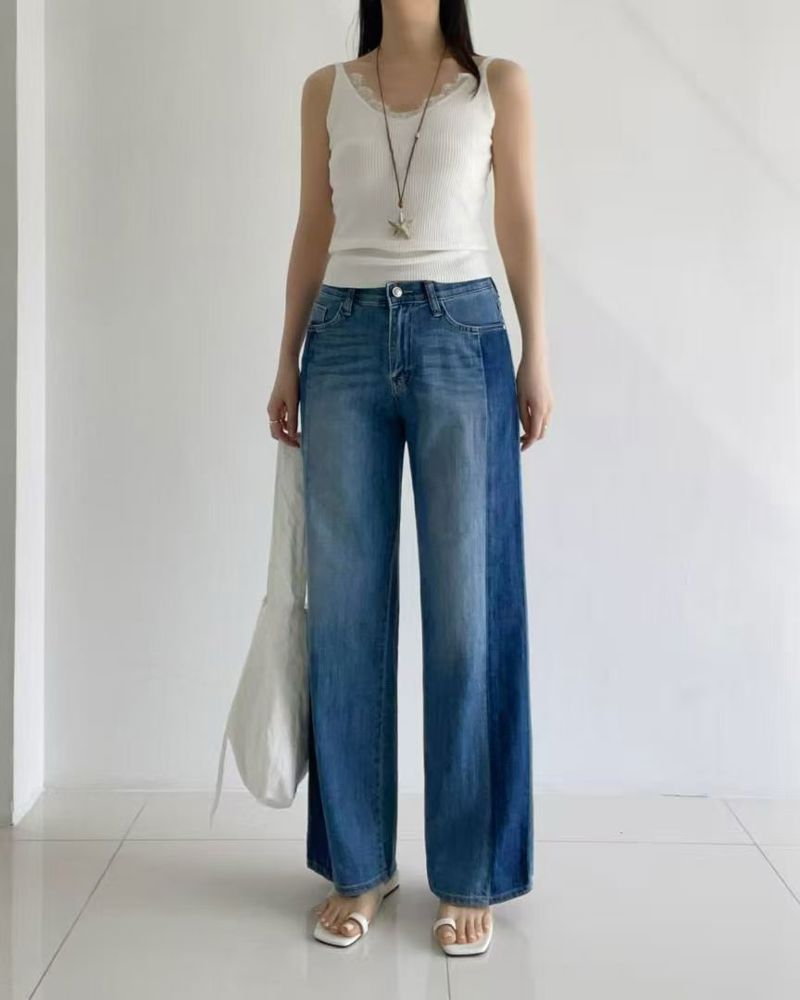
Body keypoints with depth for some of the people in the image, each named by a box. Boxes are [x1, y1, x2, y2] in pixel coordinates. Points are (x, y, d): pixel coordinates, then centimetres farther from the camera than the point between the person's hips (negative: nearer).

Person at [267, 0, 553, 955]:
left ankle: (468, 875, 10)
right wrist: (287, 362, 10)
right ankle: (358, 866, 15)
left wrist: (536, 355, 0)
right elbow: (312, 233, 14)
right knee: (345, 609, 2)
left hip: (461, 334, -2)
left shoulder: (498, 84, 11)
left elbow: (519, 223, 8)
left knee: (466, 609, -2)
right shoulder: (327, 90, 15)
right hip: (346, 338, 2)